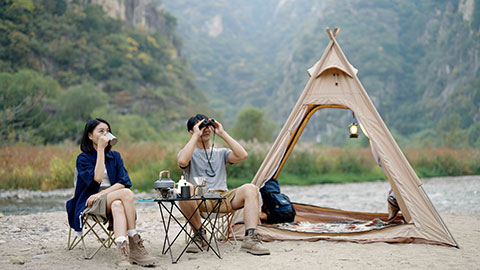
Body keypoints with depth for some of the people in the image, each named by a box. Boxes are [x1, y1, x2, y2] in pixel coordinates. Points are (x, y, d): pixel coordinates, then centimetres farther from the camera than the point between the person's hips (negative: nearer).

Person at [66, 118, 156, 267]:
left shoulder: (115, 156, 14)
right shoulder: (83, 158, 2)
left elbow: (123, 182, 1)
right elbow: (97, 178, -16)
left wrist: (102, 193, -16)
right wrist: (101, 149, -11)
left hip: (112, 199, 3)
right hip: (90, 203, -3)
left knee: (117, 206, -35)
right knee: (127, 193, -31)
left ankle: (121, 250, -49)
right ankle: (134, 243, -37)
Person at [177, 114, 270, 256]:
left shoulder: (221, 153, 23)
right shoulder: (189, 153, 13)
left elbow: (242, 155, 2)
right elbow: (182, 161, -15)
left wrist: (222, 133, 4)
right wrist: (196, 135, -5)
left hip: (223, 197, 3)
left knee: (250, 189, -23)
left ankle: (250, 238, -34)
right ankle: (199, 234, -15)